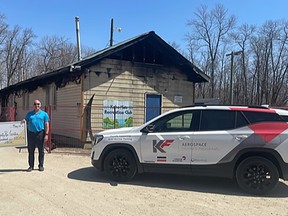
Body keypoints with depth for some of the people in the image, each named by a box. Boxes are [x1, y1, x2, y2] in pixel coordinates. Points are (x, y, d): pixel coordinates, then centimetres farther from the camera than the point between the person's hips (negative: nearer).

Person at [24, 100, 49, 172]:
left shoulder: (44, 114, 7)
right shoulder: (29, 114, 14)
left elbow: (47, 125, 2)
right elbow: (26, 123, 16)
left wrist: (46, 134, -7)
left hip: (40, 134, -2)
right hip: (31, 134, 2)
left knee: (41, 151, 3)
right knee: (31, 151, 5)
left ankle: (41, 165, 13)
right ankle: (31, 166, 14)